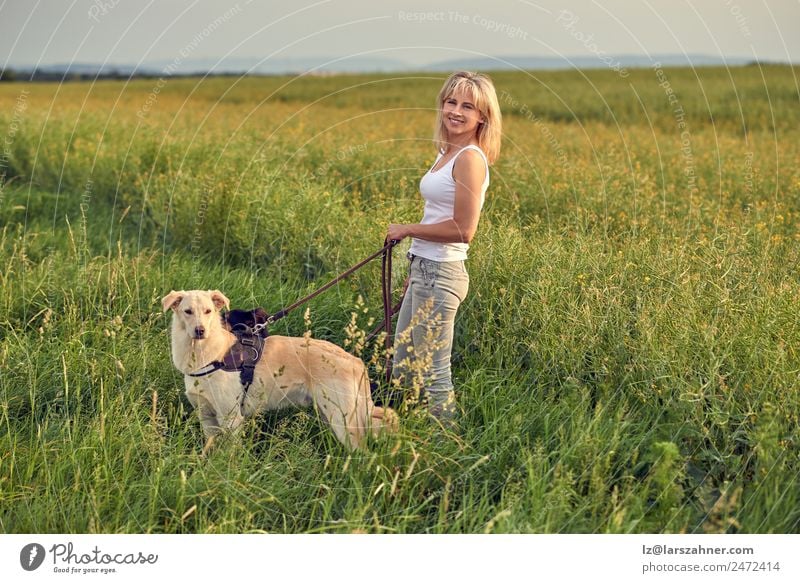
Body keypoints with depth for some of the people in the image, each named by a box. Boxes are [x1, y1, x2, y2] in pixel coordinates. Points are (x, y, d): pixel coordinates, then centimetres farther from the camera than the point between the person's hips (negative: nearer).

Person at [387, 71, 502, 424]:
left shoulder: (470, 158, -15)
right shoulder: (447, 152, 13)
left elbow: (463, 230, -21)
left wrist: (406, 230, -10)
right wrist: (415, 272, 17)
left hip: (441, 274, -10)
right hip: (424, 271, 10)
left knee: (433, 376, 0)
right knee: (402, 371, 18)